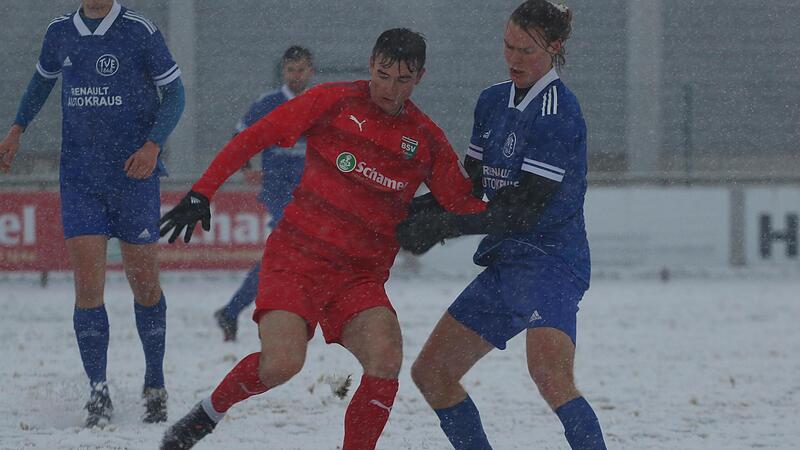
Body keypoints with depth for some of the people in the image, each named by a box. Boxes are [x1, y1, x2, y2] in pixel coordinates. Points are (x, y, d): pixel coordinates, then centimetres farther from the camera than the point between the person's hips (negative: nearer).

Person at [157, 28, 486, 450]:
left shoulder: (426, 140, 8)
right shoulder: (334, 102, -1)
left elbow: (463, 204, 13)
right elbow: (254, 138, 1)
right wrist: (202, 194, -4)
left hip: (360, 276, 3)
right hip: (296, 257, -3)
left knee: (386, 357, -24)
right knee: (283, 363, -23)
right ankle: (209, 412, 6)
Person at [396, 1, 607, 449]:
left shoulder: (558, 114, -15)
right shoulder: (493, 101, 11)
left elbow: (524, 210, -19)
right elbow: (472, 181, 19)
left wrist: (443, 226, -18)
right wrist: (424, 214, 0)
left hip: (550, 262, -9)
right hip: (504, 264, 9)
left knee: (550, 377, -31)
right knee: (431, 372, 11)